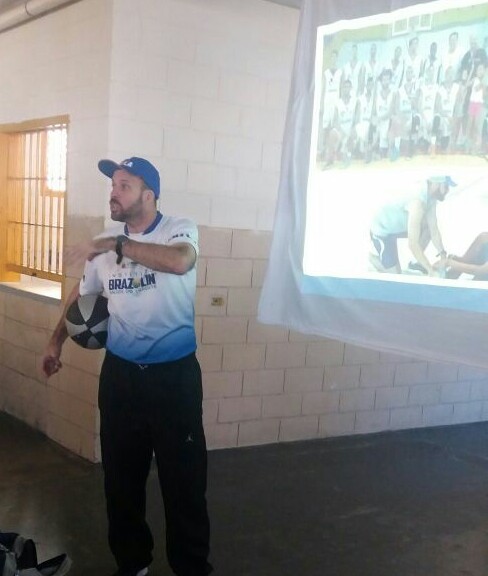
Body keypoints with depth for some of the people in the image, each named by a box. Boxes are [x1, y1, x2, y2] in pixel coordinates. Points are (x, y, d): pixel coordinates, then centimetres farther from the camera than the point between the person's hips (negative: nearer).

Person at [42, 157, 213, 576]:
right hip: (120, 373, 4)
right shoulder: (104, 244, 4)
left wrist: (116, 245, -30)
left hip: (174, 374, -4)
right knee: (122, 477, 15)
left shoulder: (179, 228, -9)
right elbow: (81, 295, 20)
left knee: (184, 477, 5)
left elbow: (181, 261, -34)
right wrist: (56, 341, 19)